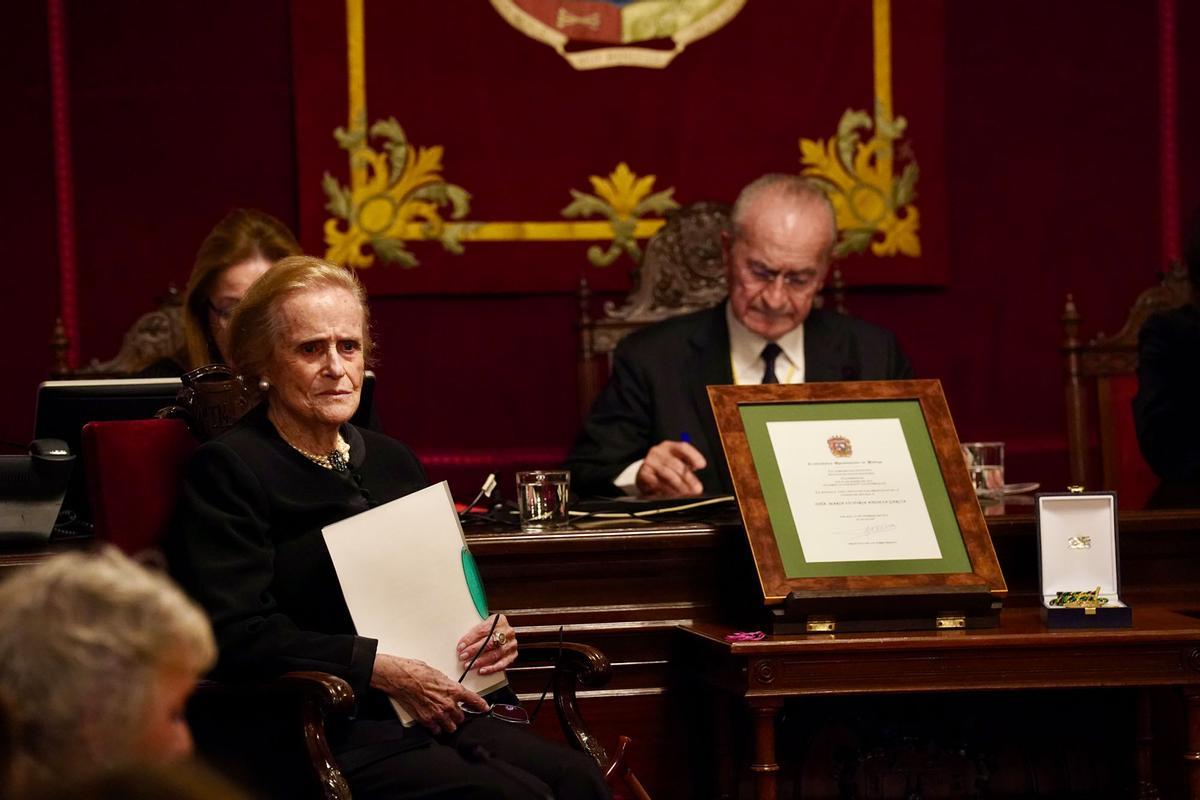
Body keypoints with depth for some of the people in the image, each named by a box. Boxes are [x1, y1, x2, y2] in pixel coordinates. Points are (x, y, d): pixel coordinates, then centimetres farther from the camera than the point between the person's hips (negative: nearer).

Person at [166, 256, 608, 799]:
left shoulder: (392, 462, 20)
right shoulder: (228, 469, -3)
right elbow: (236, 634, -14)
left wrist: (489, 634, 5)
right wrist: (384, 670, -17)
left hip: (432, 712, 7)